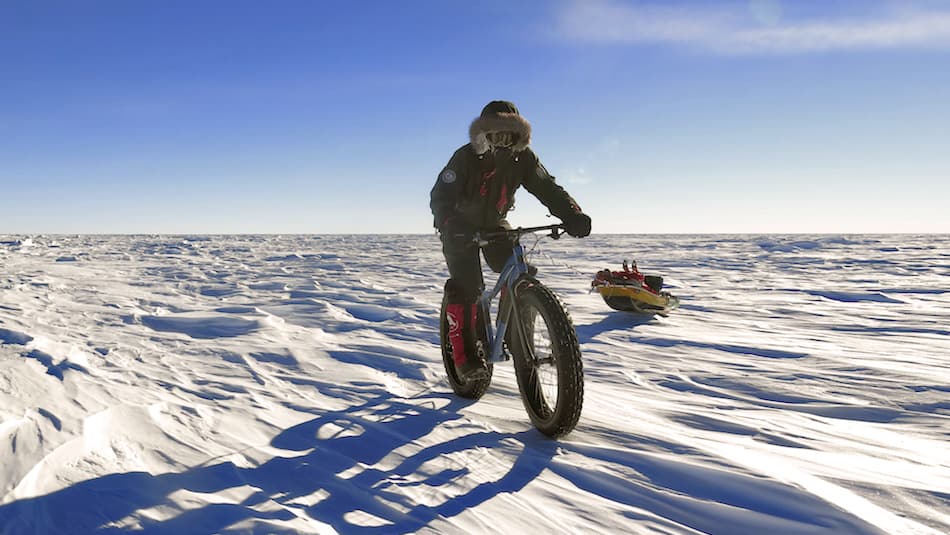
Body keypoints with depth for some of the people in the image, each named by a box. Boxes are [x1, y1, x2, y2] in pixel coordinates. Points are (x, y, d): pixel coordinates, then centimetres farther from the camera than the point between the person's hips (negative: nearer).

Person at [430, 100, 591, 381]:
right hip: (462, 230, -4)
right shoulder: (465, 157, -25)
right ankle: (465, 355, -12)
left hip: (494, 225, 4)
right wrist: (452, 226, -53)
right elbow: (440, 197, -32)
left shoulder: (523, 158, -14)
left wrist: (573, 215, -38)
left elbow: (547, 188, -20)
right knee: (466, 286, -19)